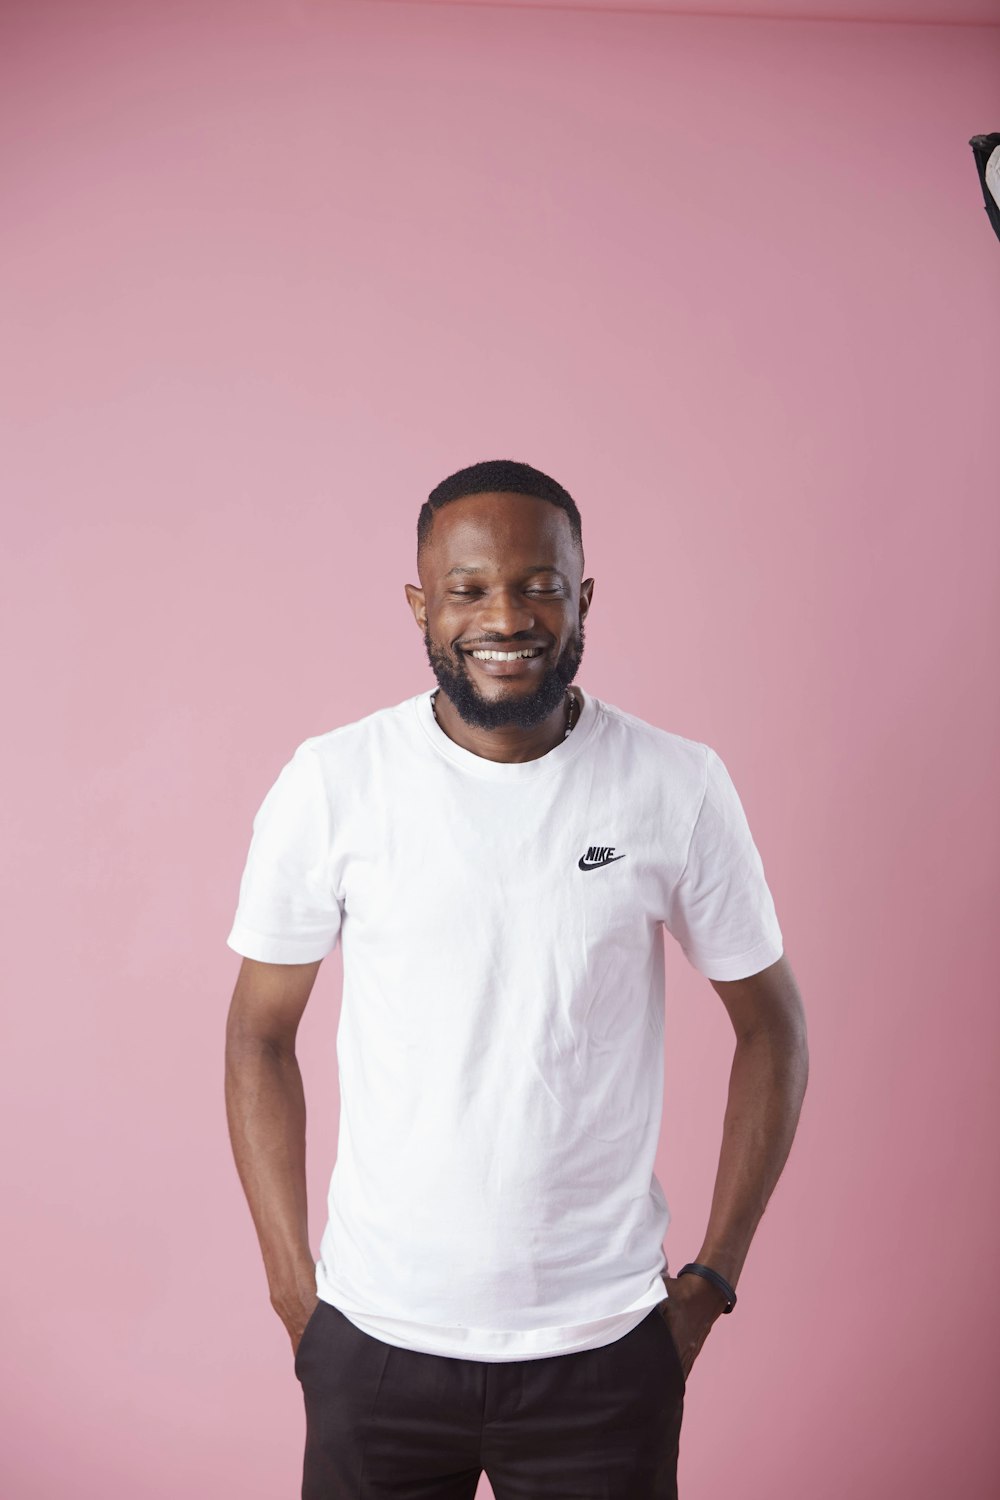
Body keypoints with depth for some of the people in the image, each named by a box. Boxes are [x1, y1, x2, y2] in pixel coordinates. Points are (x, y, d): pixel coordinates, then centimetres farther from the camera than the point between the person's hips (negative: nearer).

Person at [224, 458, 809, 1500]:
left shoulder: (679, 787, -7)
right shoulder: (330, 782, -7)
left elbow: (771, 1028, 3)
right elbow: (259, 1036, 2)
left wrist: (712, 1277, 0)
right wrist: (291, 1284, -2)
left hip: (606, 1345, 0)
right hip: (376, 1336, 0)